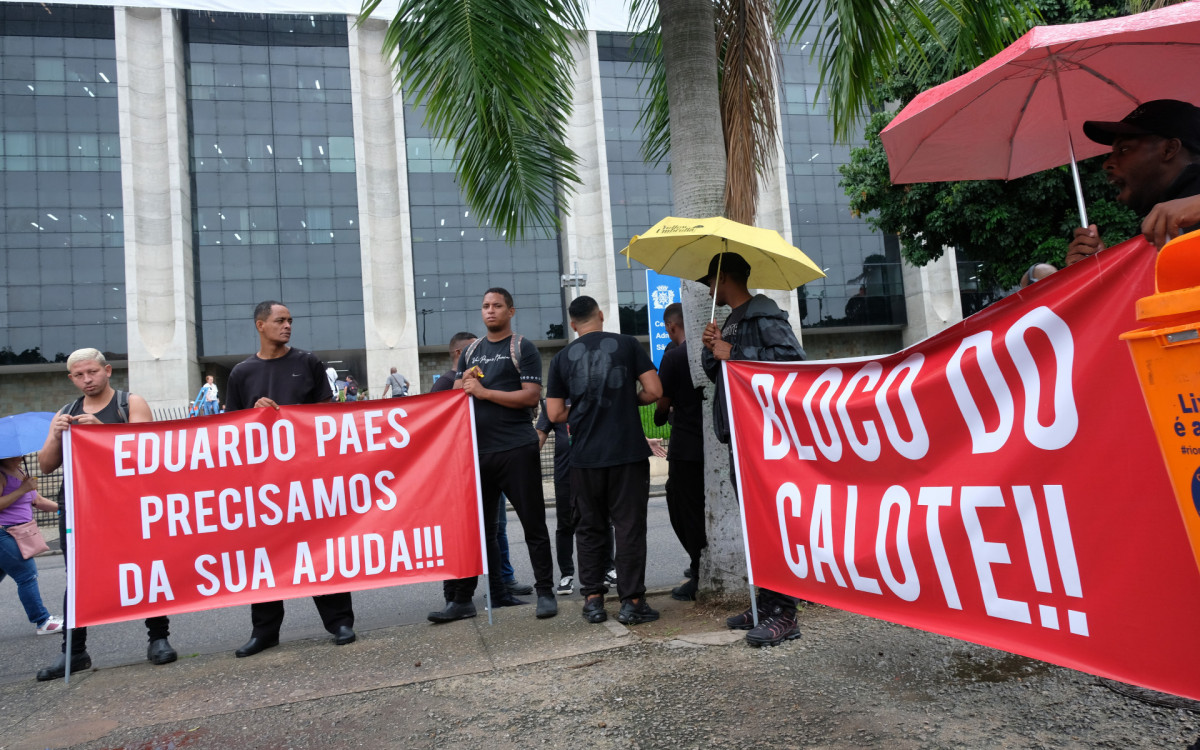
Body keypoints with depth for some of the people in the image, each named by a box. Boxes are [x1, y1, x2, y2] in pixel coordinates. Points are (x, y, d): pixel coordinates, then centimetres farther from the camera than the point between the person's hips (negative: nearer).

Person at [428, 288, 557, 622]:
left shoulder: (523, 348, 0)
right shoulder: (470, 351, 17)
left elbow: (532, 396, -11)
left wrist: (483, 392, -13)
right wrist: (465, 382, -5)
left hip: (517, 450, -5)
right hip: (478, 451, 5)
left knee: (533, 524, 2)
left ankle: (545, 592, 12)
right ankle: (462, 599, 16)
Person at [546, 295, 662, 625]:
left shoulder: (562, 357, 4)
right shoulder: (627, 344, 1)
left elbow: (555, 413, 2)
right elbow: (654, 391, -4)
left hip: (585, 456, 2)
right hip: (628, 452, -1)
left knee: (590, 528, 13)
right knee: (629, 526, 4)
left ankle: (593, 599, 16)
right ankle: (631, 602, 6)